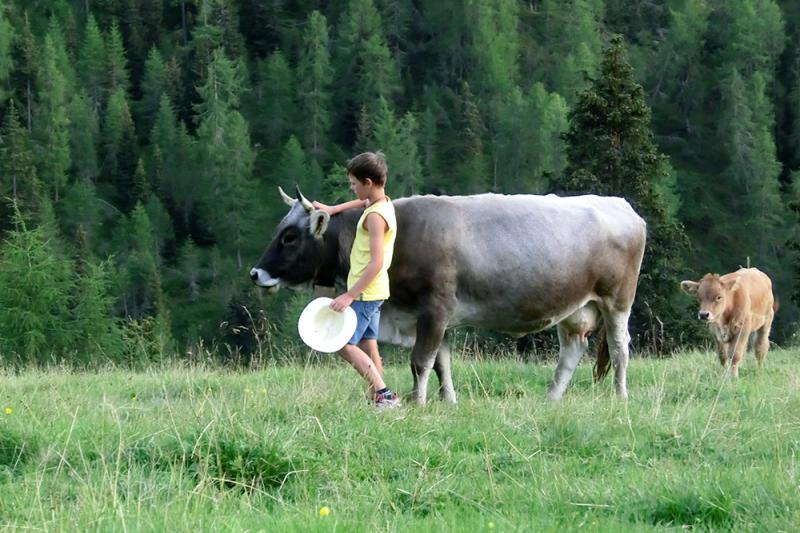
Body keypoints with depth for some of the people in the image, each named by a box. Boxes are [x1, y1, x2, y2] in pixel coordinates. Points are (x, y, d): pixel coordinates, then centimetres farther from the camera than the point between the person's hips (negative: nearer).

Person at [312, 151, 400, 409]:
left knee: (345, 345, -11)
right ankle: (378, 398, 10)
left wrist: (350, 295, -26)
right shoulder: (382, 203, 9)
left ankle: (384, 394, -15)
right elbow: (362, 202, 37)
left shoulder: (375, 216, -19)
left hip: (365, 292, -10)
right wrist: (332, 209, 31)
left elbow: (377, 262, -25)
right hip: (372, 292, 10)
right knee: (368, 347, 11)